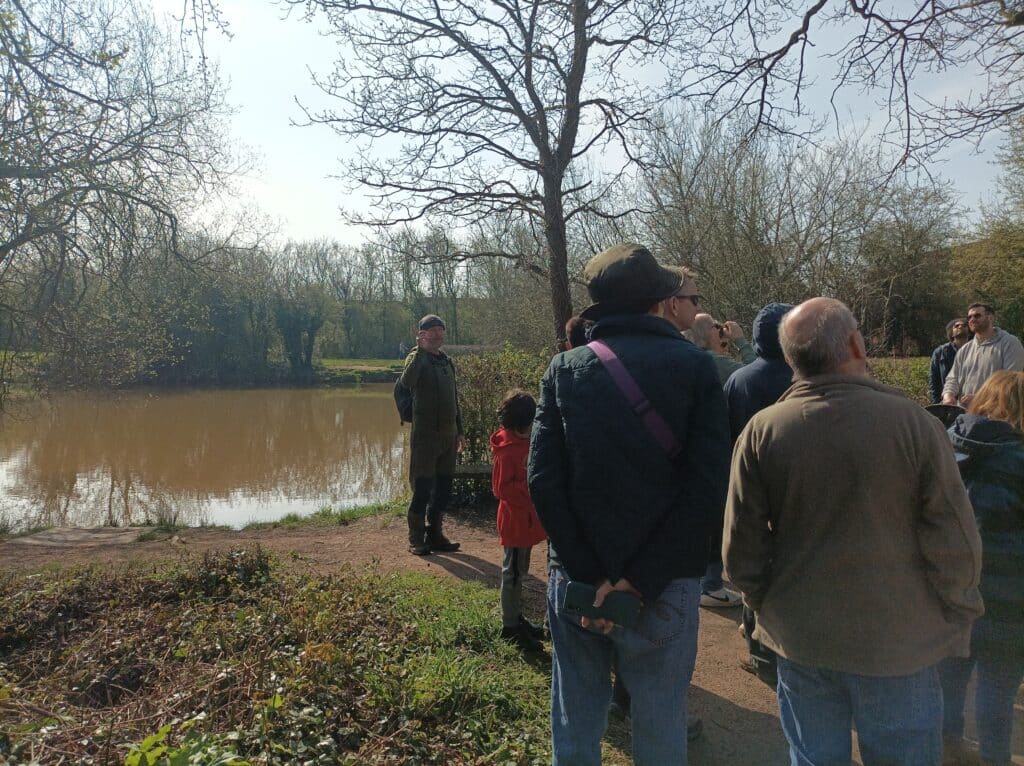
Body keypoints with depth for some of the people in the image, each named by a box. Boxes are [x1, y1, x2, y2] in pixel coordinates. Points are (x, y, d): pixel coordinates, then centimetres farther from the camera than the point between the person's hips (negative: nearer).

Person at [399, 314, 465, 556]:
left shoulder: (447, 361, 15)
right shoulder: (417, 358, -6)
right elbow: (406, 382, -30)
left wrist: (459, 431, 19)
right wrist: (420, 350, -30)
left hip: (448, 434, 7)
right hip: (425, 434, -7)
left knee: (443, 487, 11)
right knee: (422, 488, -3)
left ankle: (435, 535, 22)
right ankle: (416, 540, 9)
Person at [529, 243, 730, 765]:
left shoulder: (564, 368, -1)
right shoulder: (694, 367, -6)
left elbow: (544, 480, -9)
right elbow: (707, 486, -14)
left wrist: (588, 575, -8)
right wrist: (641, 580, -12)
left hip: (575, 581, 2)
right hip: (664, 585, -2)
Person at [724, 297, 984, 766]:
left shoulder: (762, 432, -13)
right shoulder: (913, 424, -16)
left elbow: (742, 549, -7)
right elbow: (955, 547, -11)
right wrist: (956, 621, 6)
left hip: (801, 639, 2)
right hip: (899, 643, -1)